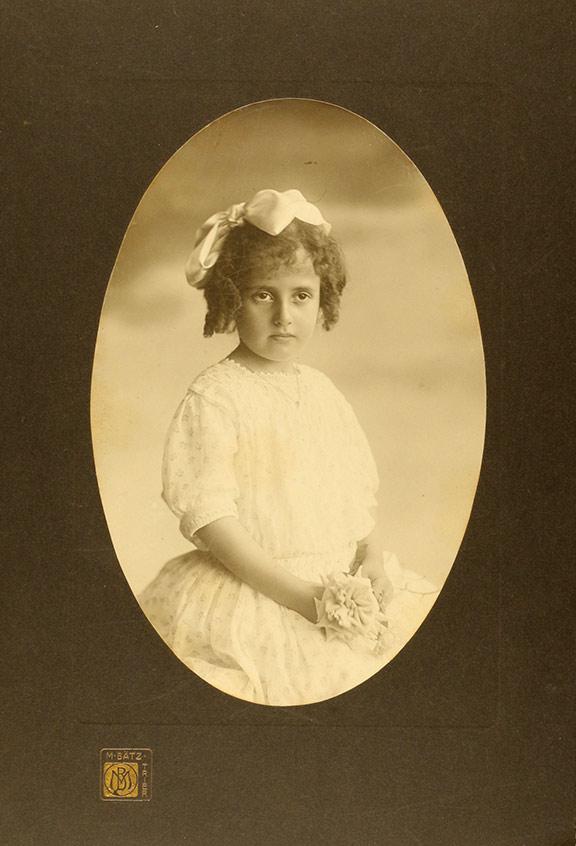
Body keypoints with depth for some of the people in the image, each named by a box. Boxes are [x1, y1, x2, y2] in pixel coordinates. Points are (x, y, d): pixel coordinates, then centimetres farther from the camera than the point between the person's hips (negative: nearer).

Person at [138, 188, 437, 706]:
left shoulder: (322, 391, 10)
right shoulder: (213, 397, -10)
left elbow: (358, 490, 15)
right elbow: (208, 516, -15)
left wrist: (372, 557, -4)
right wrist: (297, 595, -19)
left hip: (342, 581, 7)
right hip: (252, 590, -6)